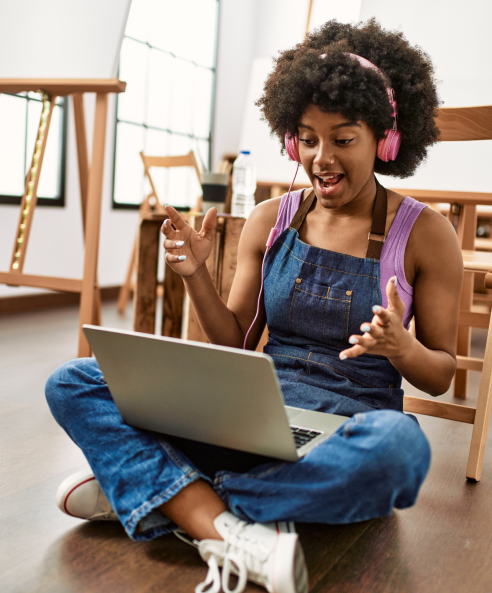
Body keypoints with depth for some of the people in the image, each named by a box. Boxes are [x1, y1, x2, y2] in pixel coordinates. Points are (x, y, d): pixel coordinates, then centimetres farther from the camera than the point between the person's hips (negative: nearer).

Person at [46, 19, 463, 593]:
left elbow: (441, 375, 4)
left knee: (398, 446, -41)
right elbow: (234, 344, 8)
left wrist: (400, 347, -19)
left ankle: (141, 488, -24)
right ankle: (235, 536, -32)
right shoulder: (272, 219, 6)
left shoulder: (425, 233, -1)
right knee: (71, 383, -13)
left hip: (350, 432, -2)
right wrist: (195, 274, -9)